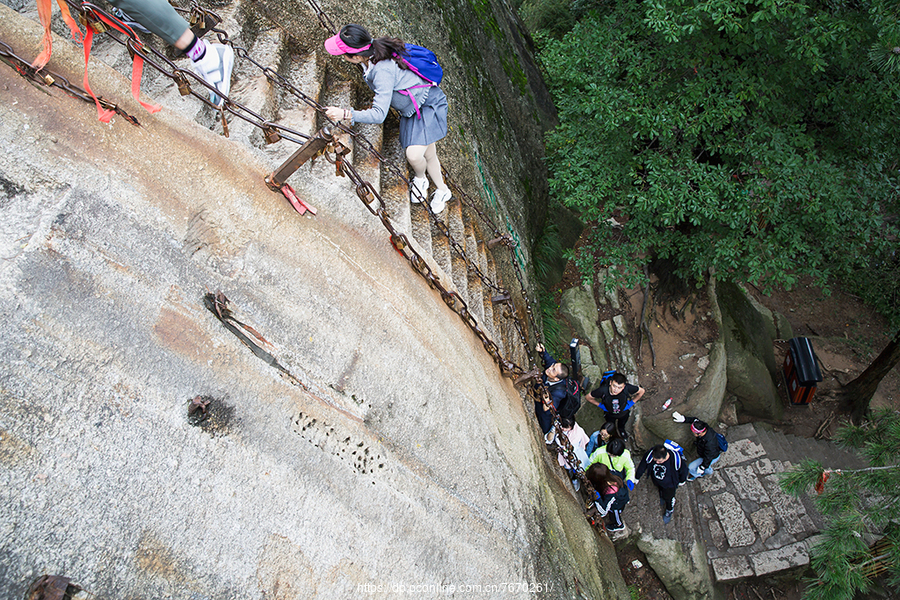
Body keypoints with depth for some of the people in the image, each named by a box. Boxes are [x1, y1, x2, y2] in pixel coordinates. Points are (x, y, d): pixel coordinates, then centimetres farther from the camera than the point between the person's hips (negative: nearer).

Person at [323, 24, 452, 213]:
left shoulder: (382, 72, -39)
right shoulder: (374, 51, -13)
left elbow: (379, 114, -42)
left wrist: (345, 114, -43)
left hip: (429, 104, -9)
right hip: (411, 110, 9)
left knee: (414, 155, -20)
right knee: (428, 154, 12)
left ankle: (420, 179, 14)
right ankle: (442, 190, 33)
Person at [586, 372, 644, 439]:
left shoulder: (627, 388, -42)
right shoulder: (603, 390, -43)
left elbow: (641, 391, -20)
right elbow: (589, 397, -23)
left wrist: (631, 402, -16)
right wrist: (600, 405, -18)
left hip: (624, 413, 1)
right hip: (610, 414, -1)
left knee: (622, 424, 36)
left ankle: (621, 430, 70)